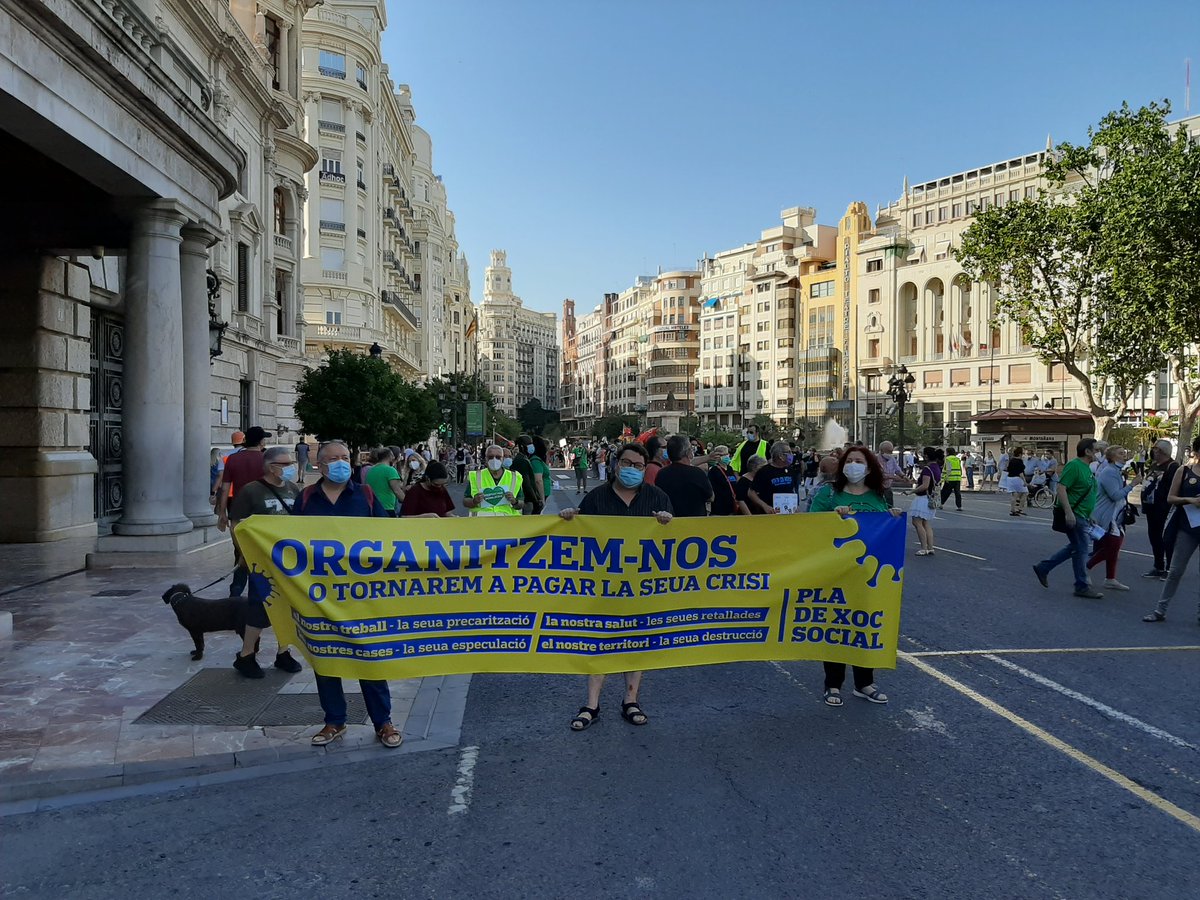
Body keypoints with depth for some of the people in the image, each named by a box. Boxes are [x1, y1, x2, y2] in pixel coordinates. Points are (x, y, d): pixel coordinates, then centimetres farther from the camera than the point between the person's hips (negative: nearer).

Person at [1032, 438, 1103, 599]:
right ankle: (1082, 587, 6)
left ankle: (1043, 568, 22)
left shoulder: (1087, 468, 14)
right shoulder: (1074, 466, -16)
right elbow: (1061, 488, -23)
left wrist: (1089, 516, 23)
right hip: (1073, 515, -10)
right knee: (1080, 549, -3)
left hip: (1082, 515, 10)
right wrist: (1068, 512, -28)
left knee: (1074, 547, 15)